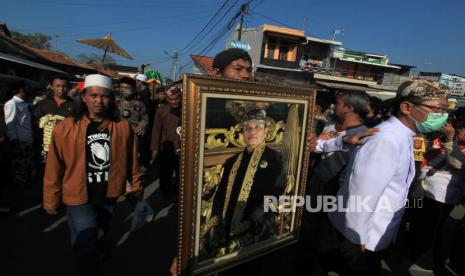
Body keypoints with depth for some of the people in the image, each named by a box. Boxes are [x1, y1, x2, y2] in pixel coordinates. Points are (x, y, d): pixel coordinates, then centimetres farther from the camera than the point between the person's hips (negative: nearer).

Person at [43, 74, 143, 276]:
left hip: (109, 196, 4)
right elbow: (54, 168, -9)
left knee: (99, 238, 29)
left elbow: (132, 160, -1)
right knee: (85, 248, 6)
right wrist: (51, 200, -2)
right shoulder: (65, 128, -16)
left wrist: (136, 186, 6)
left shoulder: (123, 127, -10)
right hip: (79, 197, -3)